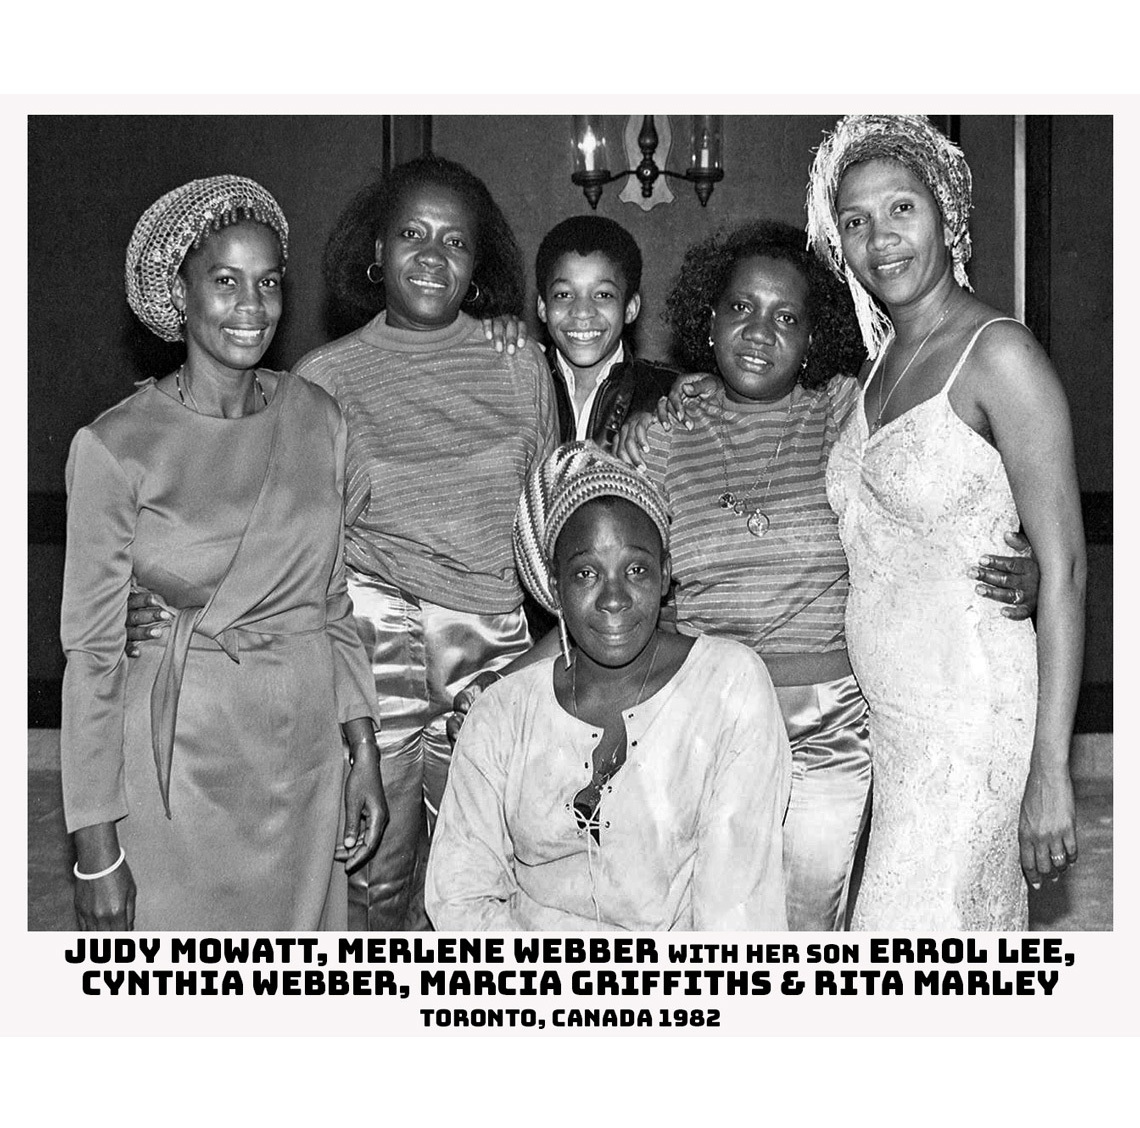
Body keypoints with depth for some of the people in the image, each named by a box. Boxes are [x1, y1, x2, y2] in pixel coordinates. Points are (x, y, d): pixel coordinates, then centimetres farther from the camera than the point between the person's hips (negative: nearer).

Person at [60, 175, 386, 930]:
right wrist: (95, 843, -9)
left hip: (306, 751, 4)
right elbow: (92, 653, -9)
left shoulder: (319, 421, 1)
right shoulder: (116, 449, -11)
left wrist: (364, 753, 6)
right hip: (182, 763, -3)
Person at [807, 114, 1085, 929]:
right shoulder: (883, 357, 10)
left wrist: (1050, 768, -18)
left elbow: (1063, 569, -16)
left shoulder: (1001, 355, -13)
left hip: (975, 727, -7)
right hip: (891, 724, 7)